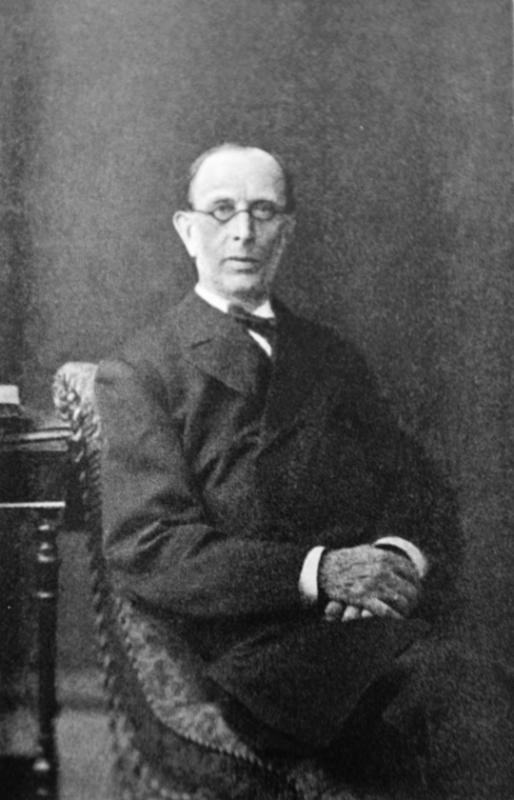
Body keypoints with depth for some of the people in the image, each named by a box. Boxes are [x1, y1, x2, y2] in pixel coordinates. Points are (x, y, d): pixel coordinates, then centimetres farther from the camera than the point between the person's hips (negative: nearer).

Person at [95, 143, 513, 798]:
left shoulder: (334, 361, 24)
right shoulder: (137, 375, 7)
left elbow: (425, 499, 19)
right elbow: (144, 552, -5)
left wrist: (401, 557, -6)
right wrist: (317, 573, -14)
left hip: (386, 619, 5)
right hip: (262, 652, -5)